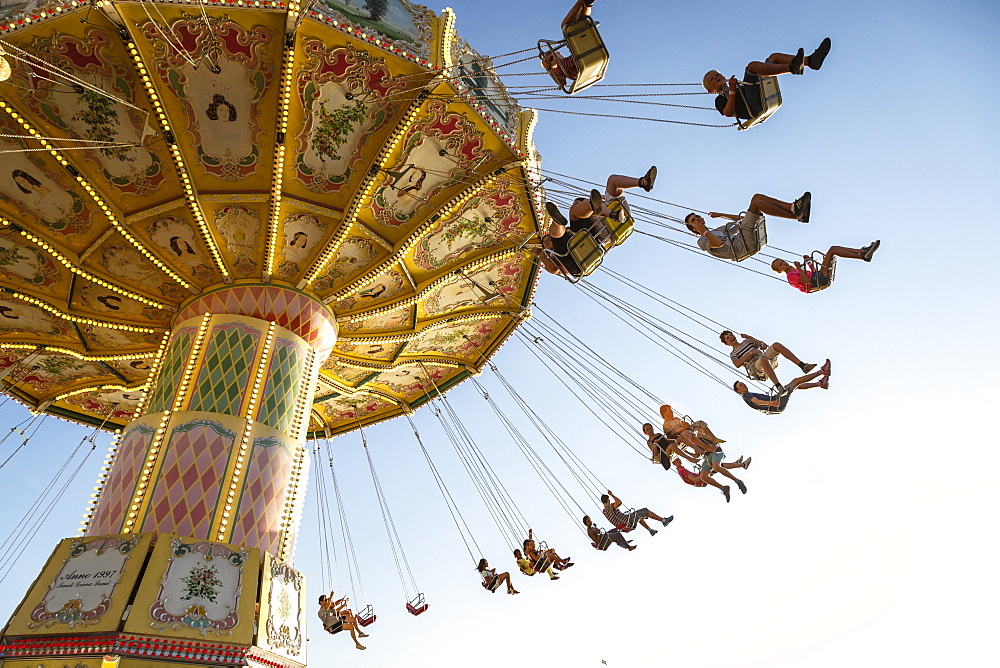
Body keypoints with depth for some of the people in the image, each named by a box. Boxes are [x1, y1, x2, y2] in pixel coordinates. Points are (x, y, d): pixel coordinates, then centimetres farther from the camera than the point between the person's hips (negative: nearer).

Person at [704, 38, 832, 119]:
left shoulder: (738, 85, 42)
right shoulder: (720, 99, 20)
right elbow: (728, 113, -3)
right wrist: (732, 91, -9)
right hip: (755, 106, -7)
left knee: (774, 57, 4)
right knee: (752, 65, -22)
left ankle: (810, 60, -23)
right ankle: (792, 67, -43)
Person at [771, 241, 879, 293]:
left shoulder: (794, 271, 25)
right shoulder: (790, 276, -6)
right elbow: (807, 281, -20)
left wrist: (809, 262, 19)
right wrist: (799, 268, -25)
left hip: (819, 276, 10)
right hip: (820, 280, -10)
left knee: (834, 248, 5)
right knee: (832, 250, -13)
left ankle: (863, 251, -4)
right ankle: (862, 256, -19)